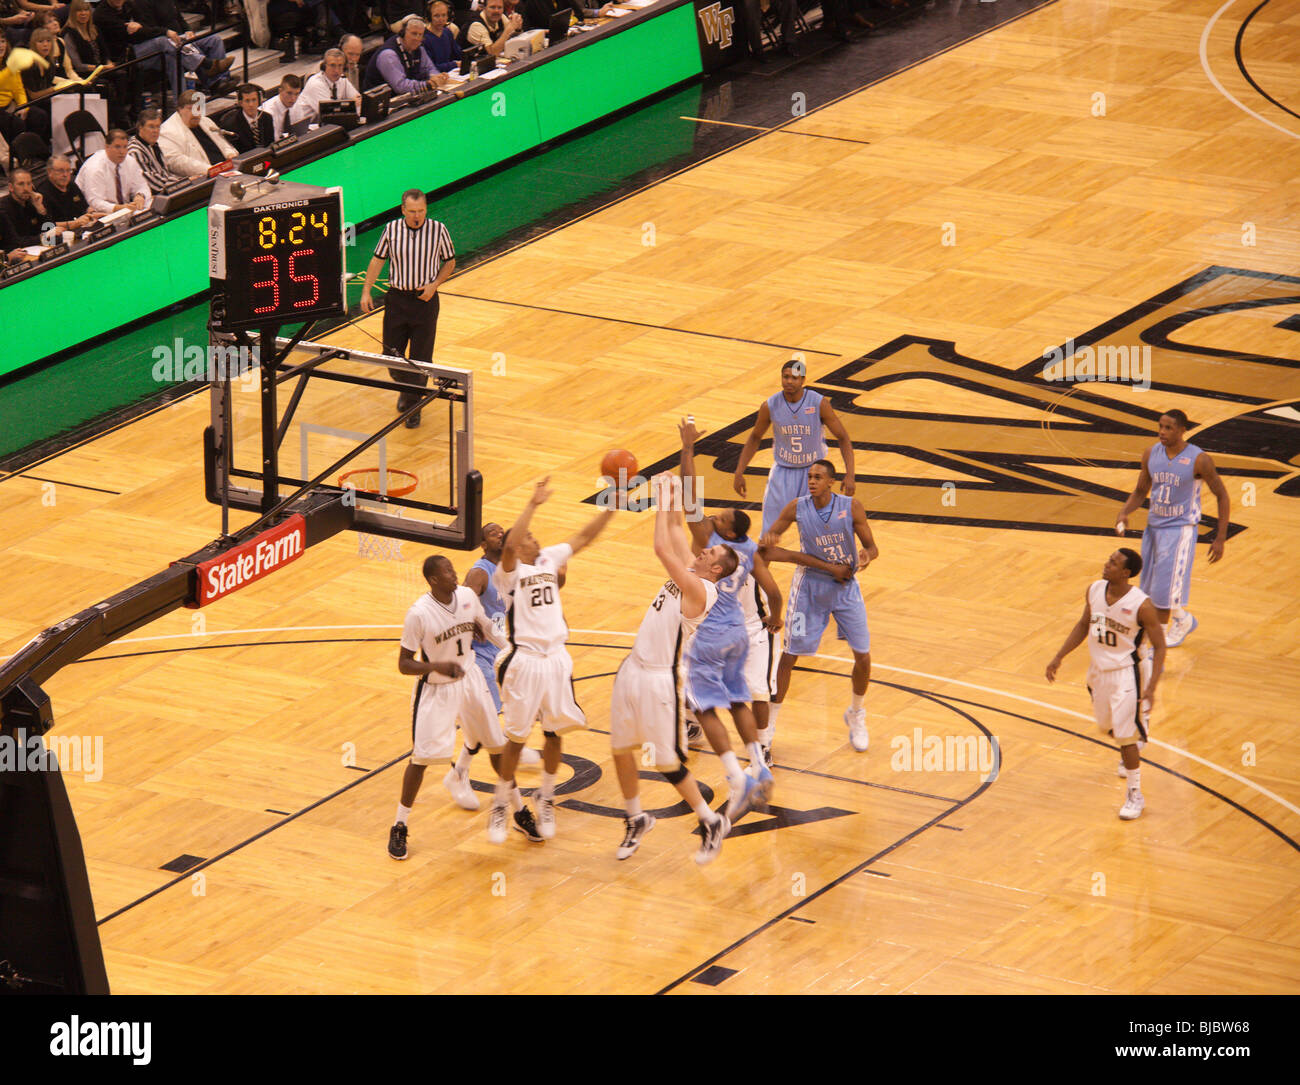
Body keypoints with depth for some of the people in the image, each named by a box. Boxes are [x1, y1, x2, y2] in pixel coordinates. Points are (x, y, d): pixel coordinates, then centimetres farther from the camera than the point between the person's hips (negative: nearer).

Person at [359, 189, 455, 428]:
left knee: (420, 358, 0)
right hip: (397, 298, 2)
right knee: (391, 353, 8)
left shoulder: (438, 230, -6)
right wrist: (366, 291, -1)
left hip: (425, 299, -2)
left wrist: (434, 284, -10)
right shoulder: (392, 230, -4)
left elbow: (449, 262, 5)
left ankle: (413, 407, 12)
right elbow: (378, 260, 6)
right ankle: (405, 388, 37)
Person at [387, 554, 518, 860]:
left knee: (498, 745, 11)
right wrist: (437, 666, -34)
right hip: (434, 689, -5)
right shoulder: (419, 614, -23)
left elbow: (485, 629, 14)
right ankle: (399, 827, 5)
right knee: (421, 756, -9)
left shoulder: (467, 596, -7)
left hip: (468, 680, 5)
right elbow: (403, 664, -19)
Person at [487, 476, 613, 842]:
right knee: (516, 737, 1)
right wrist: (533, 504, -32)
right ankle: (500, 805, 14)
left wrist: (612, 505, -1)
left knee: (555, 732, 10)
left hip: (556, 658, 5)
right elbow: (510, 545, -28)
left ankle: (546, 799, 27)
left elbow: (584, 538, 9)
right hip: (524, 660, -5)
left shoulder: (549, 559, 10)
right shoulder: (509, 572, -8)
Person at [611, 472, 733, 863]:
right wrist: (671, 498, 4)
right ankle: (636, 820, 32)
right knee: (621, 751, 14)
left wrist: (664, 502, -19)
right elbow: (674, 534, 16)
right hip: (633, 670, 9)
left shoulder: (702, 589, -18)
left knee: (668, 763, 0)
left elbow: (662, 548, -26)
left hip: (658, 681, -9)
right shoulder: (688, 572, 7)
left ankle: (712, 823, 15)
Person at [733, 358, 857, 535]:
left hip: (813, 470, -1)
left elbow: (843, 438, -9)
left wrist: (849, 475, -19)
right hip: (783, 470, 1)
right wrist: (739, 473, 1)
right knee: (769, 532, -3)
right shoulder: (769, 406, -12)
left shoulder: (819, 404, -18)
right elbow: (754, 438, 5)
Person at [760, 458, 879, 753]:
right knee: (789, 655, -1)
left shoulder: (850, 507, -14)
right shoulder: (797, 508, -13)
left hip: (845, 587, 0)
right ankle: (769, 720, 12)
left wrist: (866, 555, -32)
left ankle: (856, 715, 25)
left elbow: (872, 546, -7)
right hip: (810, 587, 0)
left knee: (863, 656, -1)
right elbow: (766, 549, -9)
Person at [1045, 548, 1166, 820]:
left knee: (1125, 736, -6)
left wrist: (1152, 686, -26)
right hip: (1098, 670, 7)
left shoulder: (1141, 605, -24)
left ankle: (1135, 795, 8)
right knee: (1107, 726, 24)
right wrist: (1059, 657, 8)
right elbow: (1084, 625, 10)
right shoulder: (1094, 590, -7)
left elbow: (1159, 647, -17)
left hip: (1126, 674, -7)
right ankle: (1136, 744, 57)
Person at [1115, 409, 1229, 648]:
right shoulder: (1151, 454, -1)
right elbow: (1140, 491, 11)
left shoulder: (1198, 460, -16)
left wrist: (1220, 539, -8)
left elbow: (1222, 496, -6)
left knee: (1165, 585, -10)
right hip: (1153, 526, 6)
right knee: (1150, 585, 15)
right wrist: (1124, 513, -9)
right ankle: (1182, 620, 38)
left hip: (1181, 528, -6)